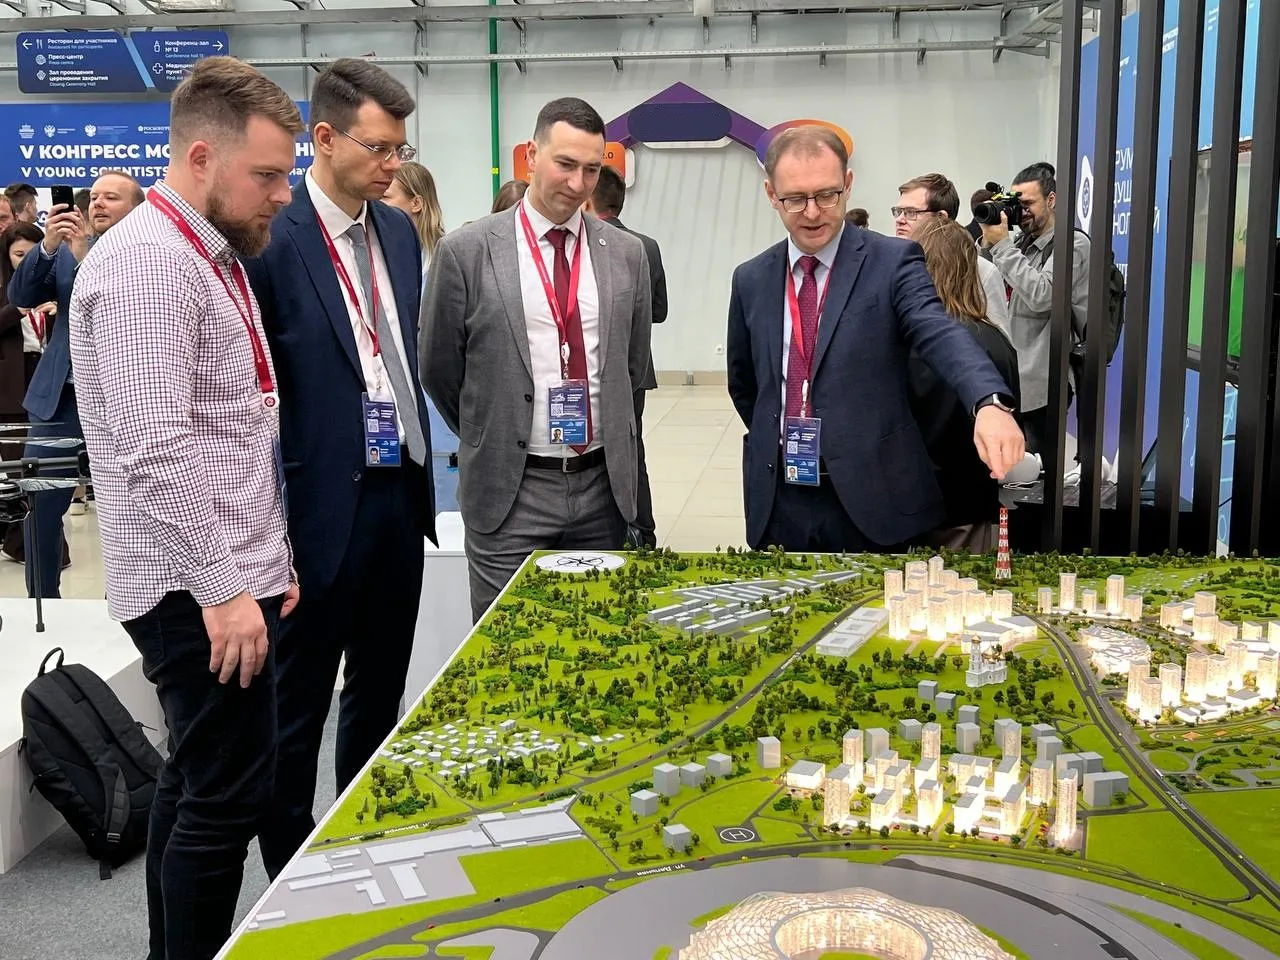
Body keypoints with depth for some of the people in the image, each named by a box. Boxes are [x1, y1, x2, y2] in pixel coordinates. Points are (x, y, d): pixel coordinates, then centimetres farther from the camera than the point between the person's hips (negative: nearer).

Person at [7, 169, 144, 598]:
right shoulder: (67, 249, 10)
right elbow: (20, 296, 2)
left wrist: (86, 256, -23)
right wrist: (47, 246, -13)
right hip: (61, 400, 4)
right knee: (38, 508, 6)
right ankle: (43, 602, 22)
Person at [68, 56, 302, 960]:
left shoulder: (214, 258, 15)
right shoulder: (147, 262, -16)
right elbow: (156, 449, -23)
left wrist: (269, 558, 18)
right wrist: (222, 586, -22)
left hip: (234, 576, 10)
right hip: (197, 589, -10)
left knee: (197, 781, 17)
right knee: (230, 796, -4)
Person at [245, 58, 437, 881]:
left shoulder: (400, 232, 9)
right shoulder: (272, 239, -14)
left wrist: (422, 468, 14)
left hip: (400, 493, 7)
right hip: (323, 503, -7)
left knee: (381, 692, 19)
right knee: (298, 706, 8)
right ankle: (291, 874, 25)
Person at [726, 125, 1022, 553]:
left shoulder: (893, 261, -5)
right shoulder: (751, 279, 7)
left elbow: (940, 333, -23)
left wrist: (989, 402, -40)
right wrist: (777, 442, 12)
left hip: (874, 503, -3)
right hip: (779, 503, 3)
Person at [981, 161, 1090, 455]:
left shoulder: (1073, 243, -9)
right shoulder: (1023, 243, 14)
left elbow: (1041, 296, -23)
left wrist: (1001, 245, -18)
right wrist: (988, 244, -3)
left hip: (1042, 383, -8)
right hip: (1015, 374, 8)